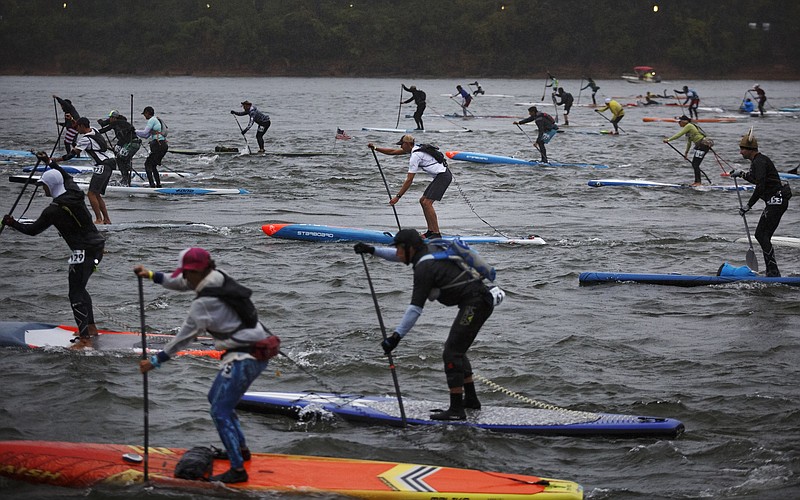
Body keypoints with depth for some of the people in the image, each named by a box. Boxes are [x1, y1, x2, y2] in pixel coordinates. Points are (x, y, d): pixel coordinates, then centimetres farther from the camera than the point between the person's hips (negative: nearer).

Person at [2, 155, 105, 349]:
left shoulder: (54, 211, -17)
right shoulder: (74, 193, 4)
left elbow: (32, 230, -6)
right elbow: (67, 177, 29)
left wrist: (13, 224, 8)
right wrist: (49, 162, 38)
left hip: (84, 251, -9)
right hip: (97, 246, 9)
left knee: (76, 294, -7)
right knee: (78, 287, 23)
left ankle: (85, 339, -12)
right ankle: (90, 327, 31)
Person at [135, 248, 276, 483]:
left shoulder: (205, 303, -21)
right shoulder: (218, 279, 5)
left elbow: (184, 337, -13)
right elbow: (182, 284, 22)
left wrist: (155, 361, -5)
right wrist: (152, 275, 22)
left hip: (245, 358, -10)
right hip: (257, 351, 10)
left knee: (220, 411, -7)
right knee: (217, 398, 24)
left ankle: (237, 470, -6)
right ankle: (241, 449, 35)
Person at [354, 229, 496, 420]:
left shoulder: (424, 267, -16)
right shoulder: (429, 250, 12)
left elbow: (415, 308, -20)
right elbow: (399, 256, 32)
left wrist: (397, 335, -21)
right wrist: (372, 250, 26)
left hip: (474, 304, -10)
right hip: (483, 299, 10)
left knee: (451, 353, -11)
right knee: (455, 349, 20)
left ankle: (456, 410, -15)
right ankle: (471, 399, 25)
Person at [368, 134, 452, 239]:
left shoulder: (415, 156, -16)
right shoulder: (415, 148, 13)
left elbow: (409, 180, -17)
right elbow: (393, 151, 23)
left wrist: (398, 197, -15)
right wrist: (375, 148, 18)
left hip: (443, 176, -11)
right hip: (441, 175, 11)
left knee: (427, 203, -16)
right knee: (423, 200, 12)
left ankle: (437, 233, -18)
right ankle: (431, 231, 11)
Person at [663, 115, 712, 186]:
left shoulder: (689, 126, -10)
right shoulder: (688, 127, 18)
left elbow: (679, 134, -16)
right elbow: (689, 142, 24)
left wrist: (668, 139, -14)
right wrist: (686, 152, 26)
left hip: (703, 145, -10)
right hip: (699, 146, 10)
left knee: (695, 164, -11)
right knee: (694, 164, 12)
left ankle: (698, 182, -12)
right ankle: (697, 182, 16)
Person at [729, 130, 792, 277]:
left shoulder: (760, 162, -16)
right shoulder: (757, 161, 16)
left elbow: (760, 186, -25)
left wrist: (748, 205, -23)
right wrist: (742, 174, 27)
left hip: (776, 201, -11)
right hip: (775, 201, 11)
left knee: (762, 236, -12)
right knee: (760, 235, 11)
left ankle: (773, 272, -14)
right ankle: (772, 272, 13)